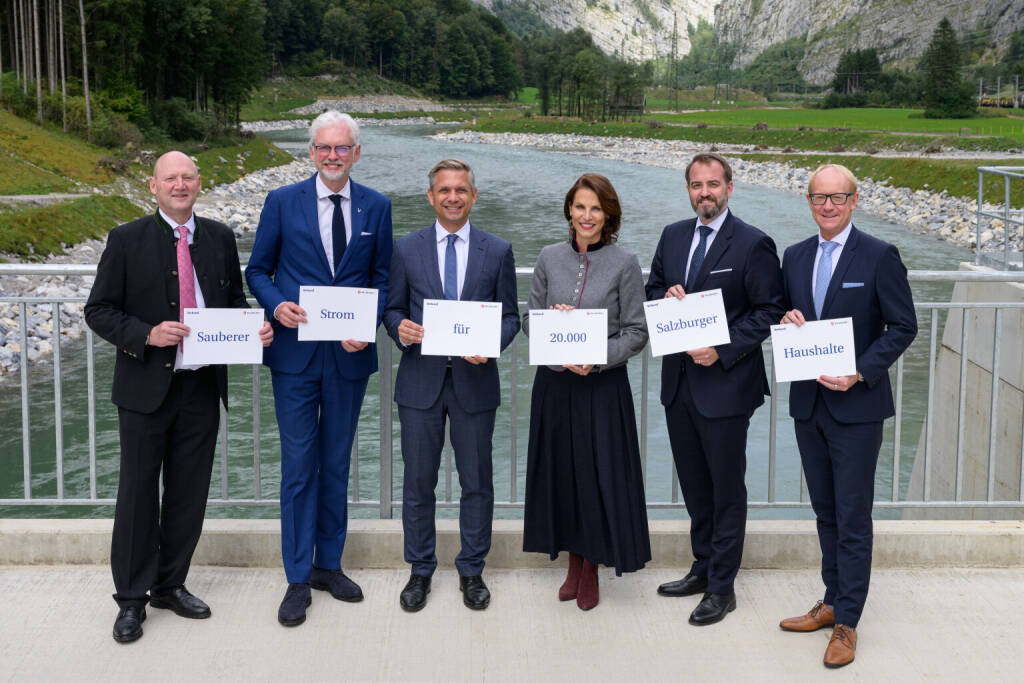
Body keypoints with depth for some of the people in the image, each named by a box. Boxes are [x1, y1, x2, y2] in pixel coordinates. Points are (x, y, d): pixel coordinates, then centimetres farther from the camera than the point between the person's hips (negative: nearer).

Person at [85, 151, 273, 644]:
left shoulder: (220, 238, 7)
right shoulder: (127, 240, -4)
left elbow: (235, 301, 16)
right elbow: (98, 310, -4)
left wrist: (254, 329, -6)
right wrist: (147, 335, -20)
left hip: (203, 386, 3)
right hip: (146, 387, -3)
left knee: (189, 492, 12)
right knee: (138, 492, 4)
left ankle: (171, 585, 28)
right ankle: (131, 598, 17)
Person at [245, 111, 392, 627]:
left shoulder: (376, 207, 4)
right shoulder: (282, 202, -1)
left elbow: (383, 277, 9)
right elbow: (257, 270, 5)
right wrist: (276, 305, -16)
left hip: (349, 355, 2)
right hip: (296, 356, -2)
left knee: (336, 464, 13)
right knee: (298, 467, 1)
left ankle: (329, 564, 27)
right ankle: (298, 580, 11)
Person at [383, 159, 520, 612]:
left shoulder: (498, 251, 3)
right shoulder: (406, 249, 4)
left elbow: (510, 316, 5)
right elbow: (393, 307, 9)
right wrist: (400, 328, -14)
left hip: (474, 380, 0)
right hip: (420, 381, 0)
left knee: (476, 482, 7)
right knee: (418, 482, 7)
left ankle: (471, 571, 22)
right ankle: (420, 571, 22)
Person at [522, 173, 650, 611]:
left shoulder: (624, 264, -4)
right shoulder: (549, 258, 5)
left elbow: (636, 332, -4)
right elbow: (528, 320, 10)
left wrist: (597, 359, -18)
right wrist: (551, 319, -12)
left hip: (603, 385, -3)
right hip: (554, 382, 3)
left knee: (598, 474, 2)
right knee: (562, 473, 9)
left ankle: (591, 572, 18)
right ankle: (574, 564, 25)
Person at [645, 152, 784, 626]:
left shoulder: (753, 244, -10)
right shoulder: (673, 236, 9)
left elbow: (769, 311, -11)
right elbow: (652, 289, 18)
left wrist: (723, 351, -19)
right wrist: (665, 297, -6)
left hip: (725, 384, -6)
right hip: (679, 382, 6)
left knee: (727, 489, 4)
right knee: (694, 485, 17)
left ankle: (722, 587, 14)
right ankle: (703, 568, 32)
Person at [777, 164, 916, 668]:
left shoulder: (879, 257, -8)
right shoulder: (795, 257, 8)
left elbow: (904, 327, -8)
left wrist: (860, 373, -18)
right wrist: (788, 319, -7)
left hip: (856, 406, -5)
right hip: (808, 404, 6)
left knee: (852, 517, 0)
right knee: (826, 512, 16)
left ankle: (846, 623, 9)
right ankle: (833, 602, 29)